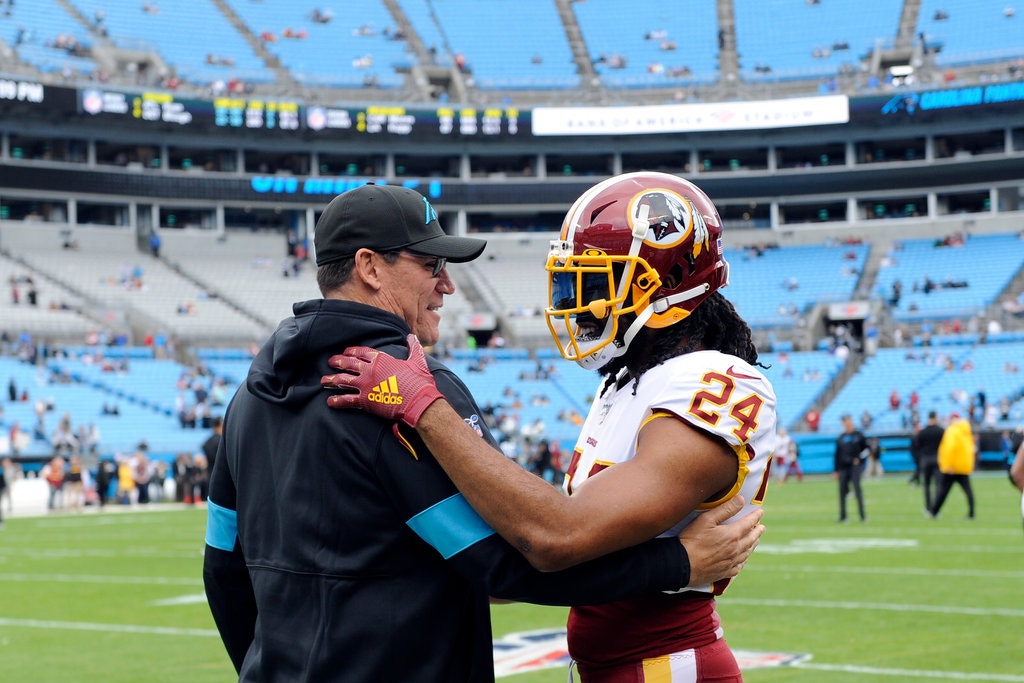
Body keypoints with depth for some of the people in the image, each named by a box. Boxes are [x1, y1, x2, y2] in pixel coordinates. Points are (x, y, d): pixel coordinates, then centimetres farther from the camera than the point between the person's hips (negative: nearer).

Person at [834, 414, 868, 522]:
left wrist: (860, 458, -9)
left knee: (856, 487, -13)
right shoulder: (841, 438, 13)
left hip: (855, 466, -3)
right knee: (842, 490, 0)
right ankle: (843, 516, 7)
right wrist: (836, 470, 11)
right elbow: (837, 455, 14)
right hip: (843, 467, 3)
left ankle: (862, 515, -13)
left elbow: (866, 448, 7)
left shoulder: (858, 435, 5)